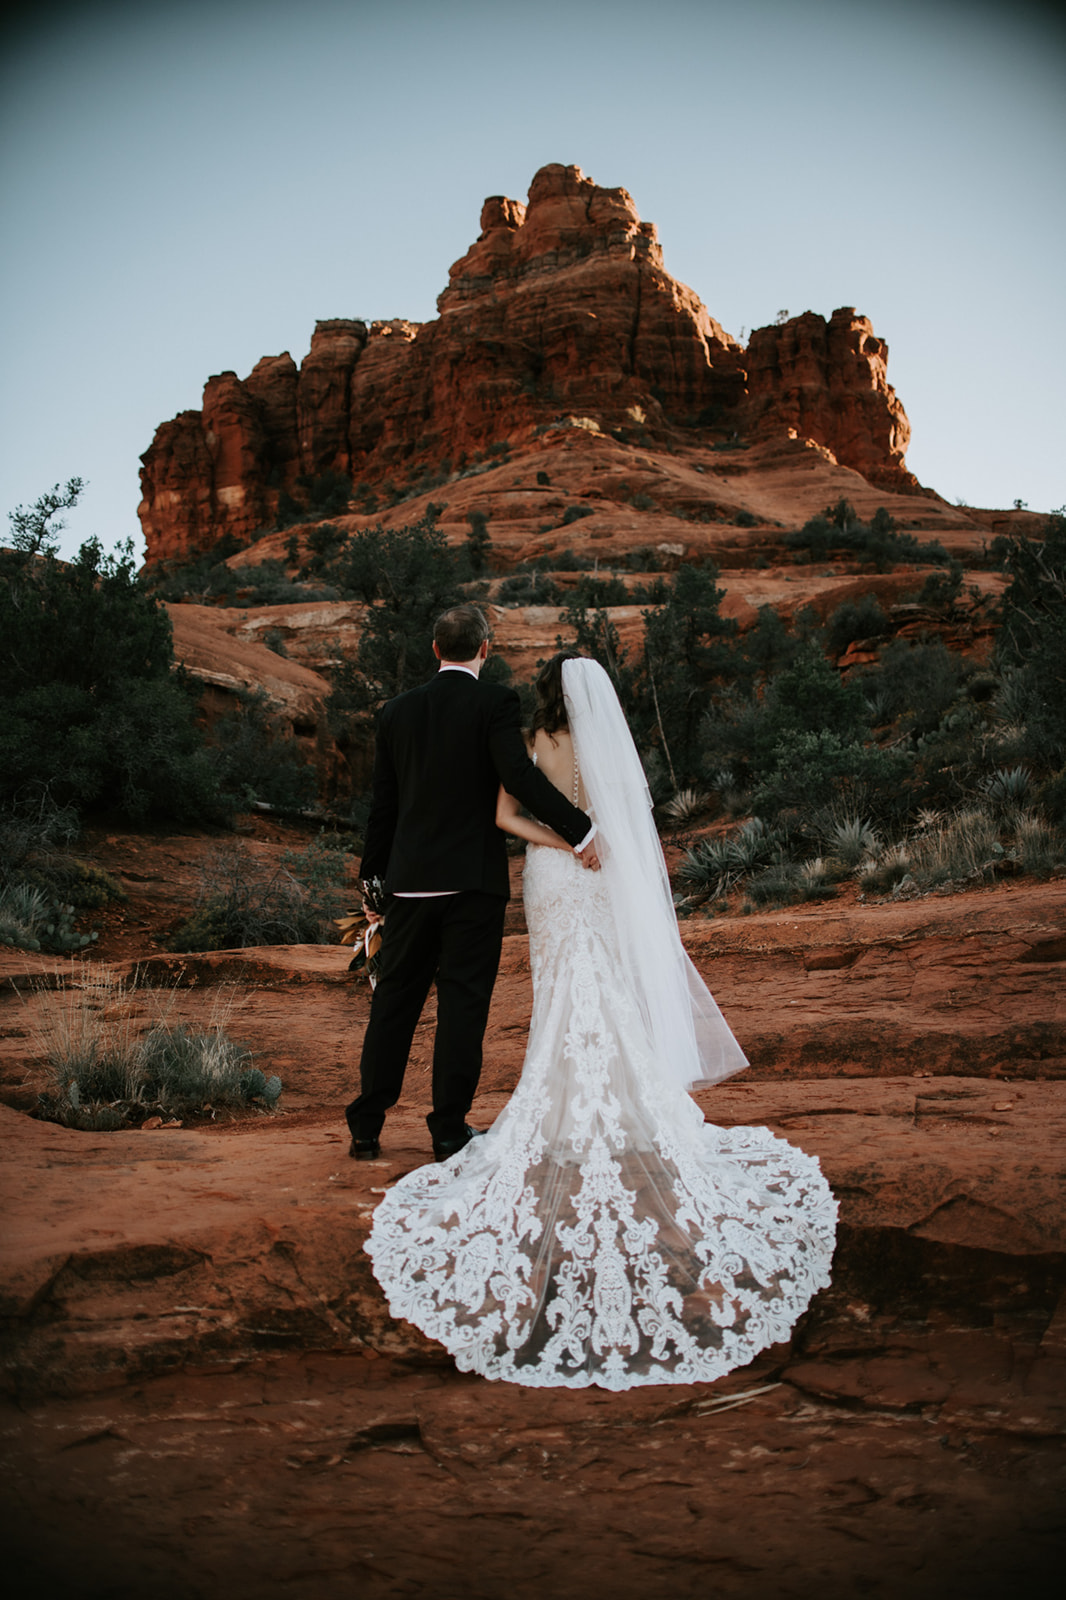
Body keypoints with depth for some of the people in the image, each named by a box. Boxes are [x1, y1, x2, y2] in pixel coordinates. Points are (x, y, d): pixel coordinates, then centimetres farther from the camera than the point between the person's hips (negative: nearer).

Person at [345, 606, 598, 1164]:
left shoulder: (397, 711, 8)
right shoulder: (496, 702, -5)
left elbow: (382, 804, 10)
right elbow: (518, 773, -19)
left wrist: (371, 880, 17)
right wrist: (579, 830, -15)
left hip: (410, 881, 4)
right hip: (474, 879, -4)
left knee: (393, 1002, 11)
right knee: (462, 1003, 3)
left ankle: (365, 1128, 16)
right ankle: (449, 1129, 8)